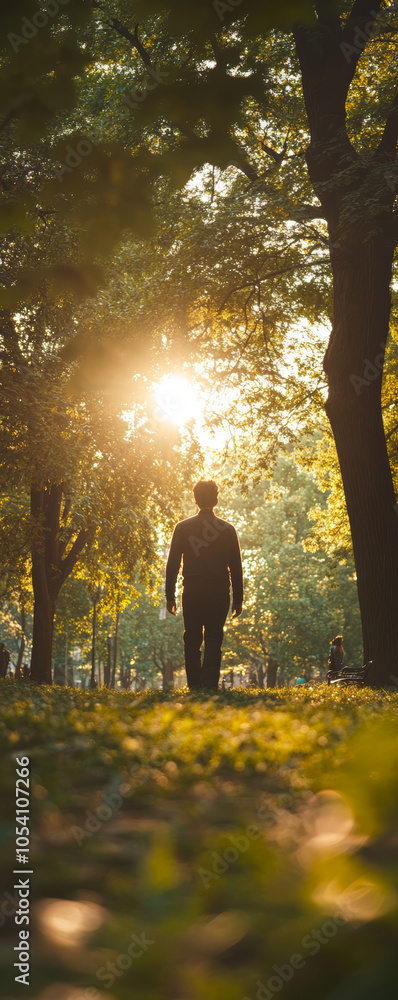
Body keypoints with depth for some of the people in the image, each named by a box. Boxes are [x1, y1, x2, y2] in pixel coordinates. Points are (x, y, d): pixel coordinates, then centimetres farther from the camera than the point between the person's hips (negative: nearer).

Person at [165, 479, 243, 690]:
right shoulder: (227, 529, 2)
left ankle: (194, 686, 6)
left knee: (192, 641, 8)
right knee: (213, 640, 1)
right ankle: (210, 685, -10)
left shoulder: (182, 528, 2)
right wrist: (238, 599, 9)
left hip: (191, 593, 0)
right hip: (219, 594, 0)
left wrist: (170, 596, 6)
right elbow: (236, 568, 4)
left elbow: (172, 564, 2)